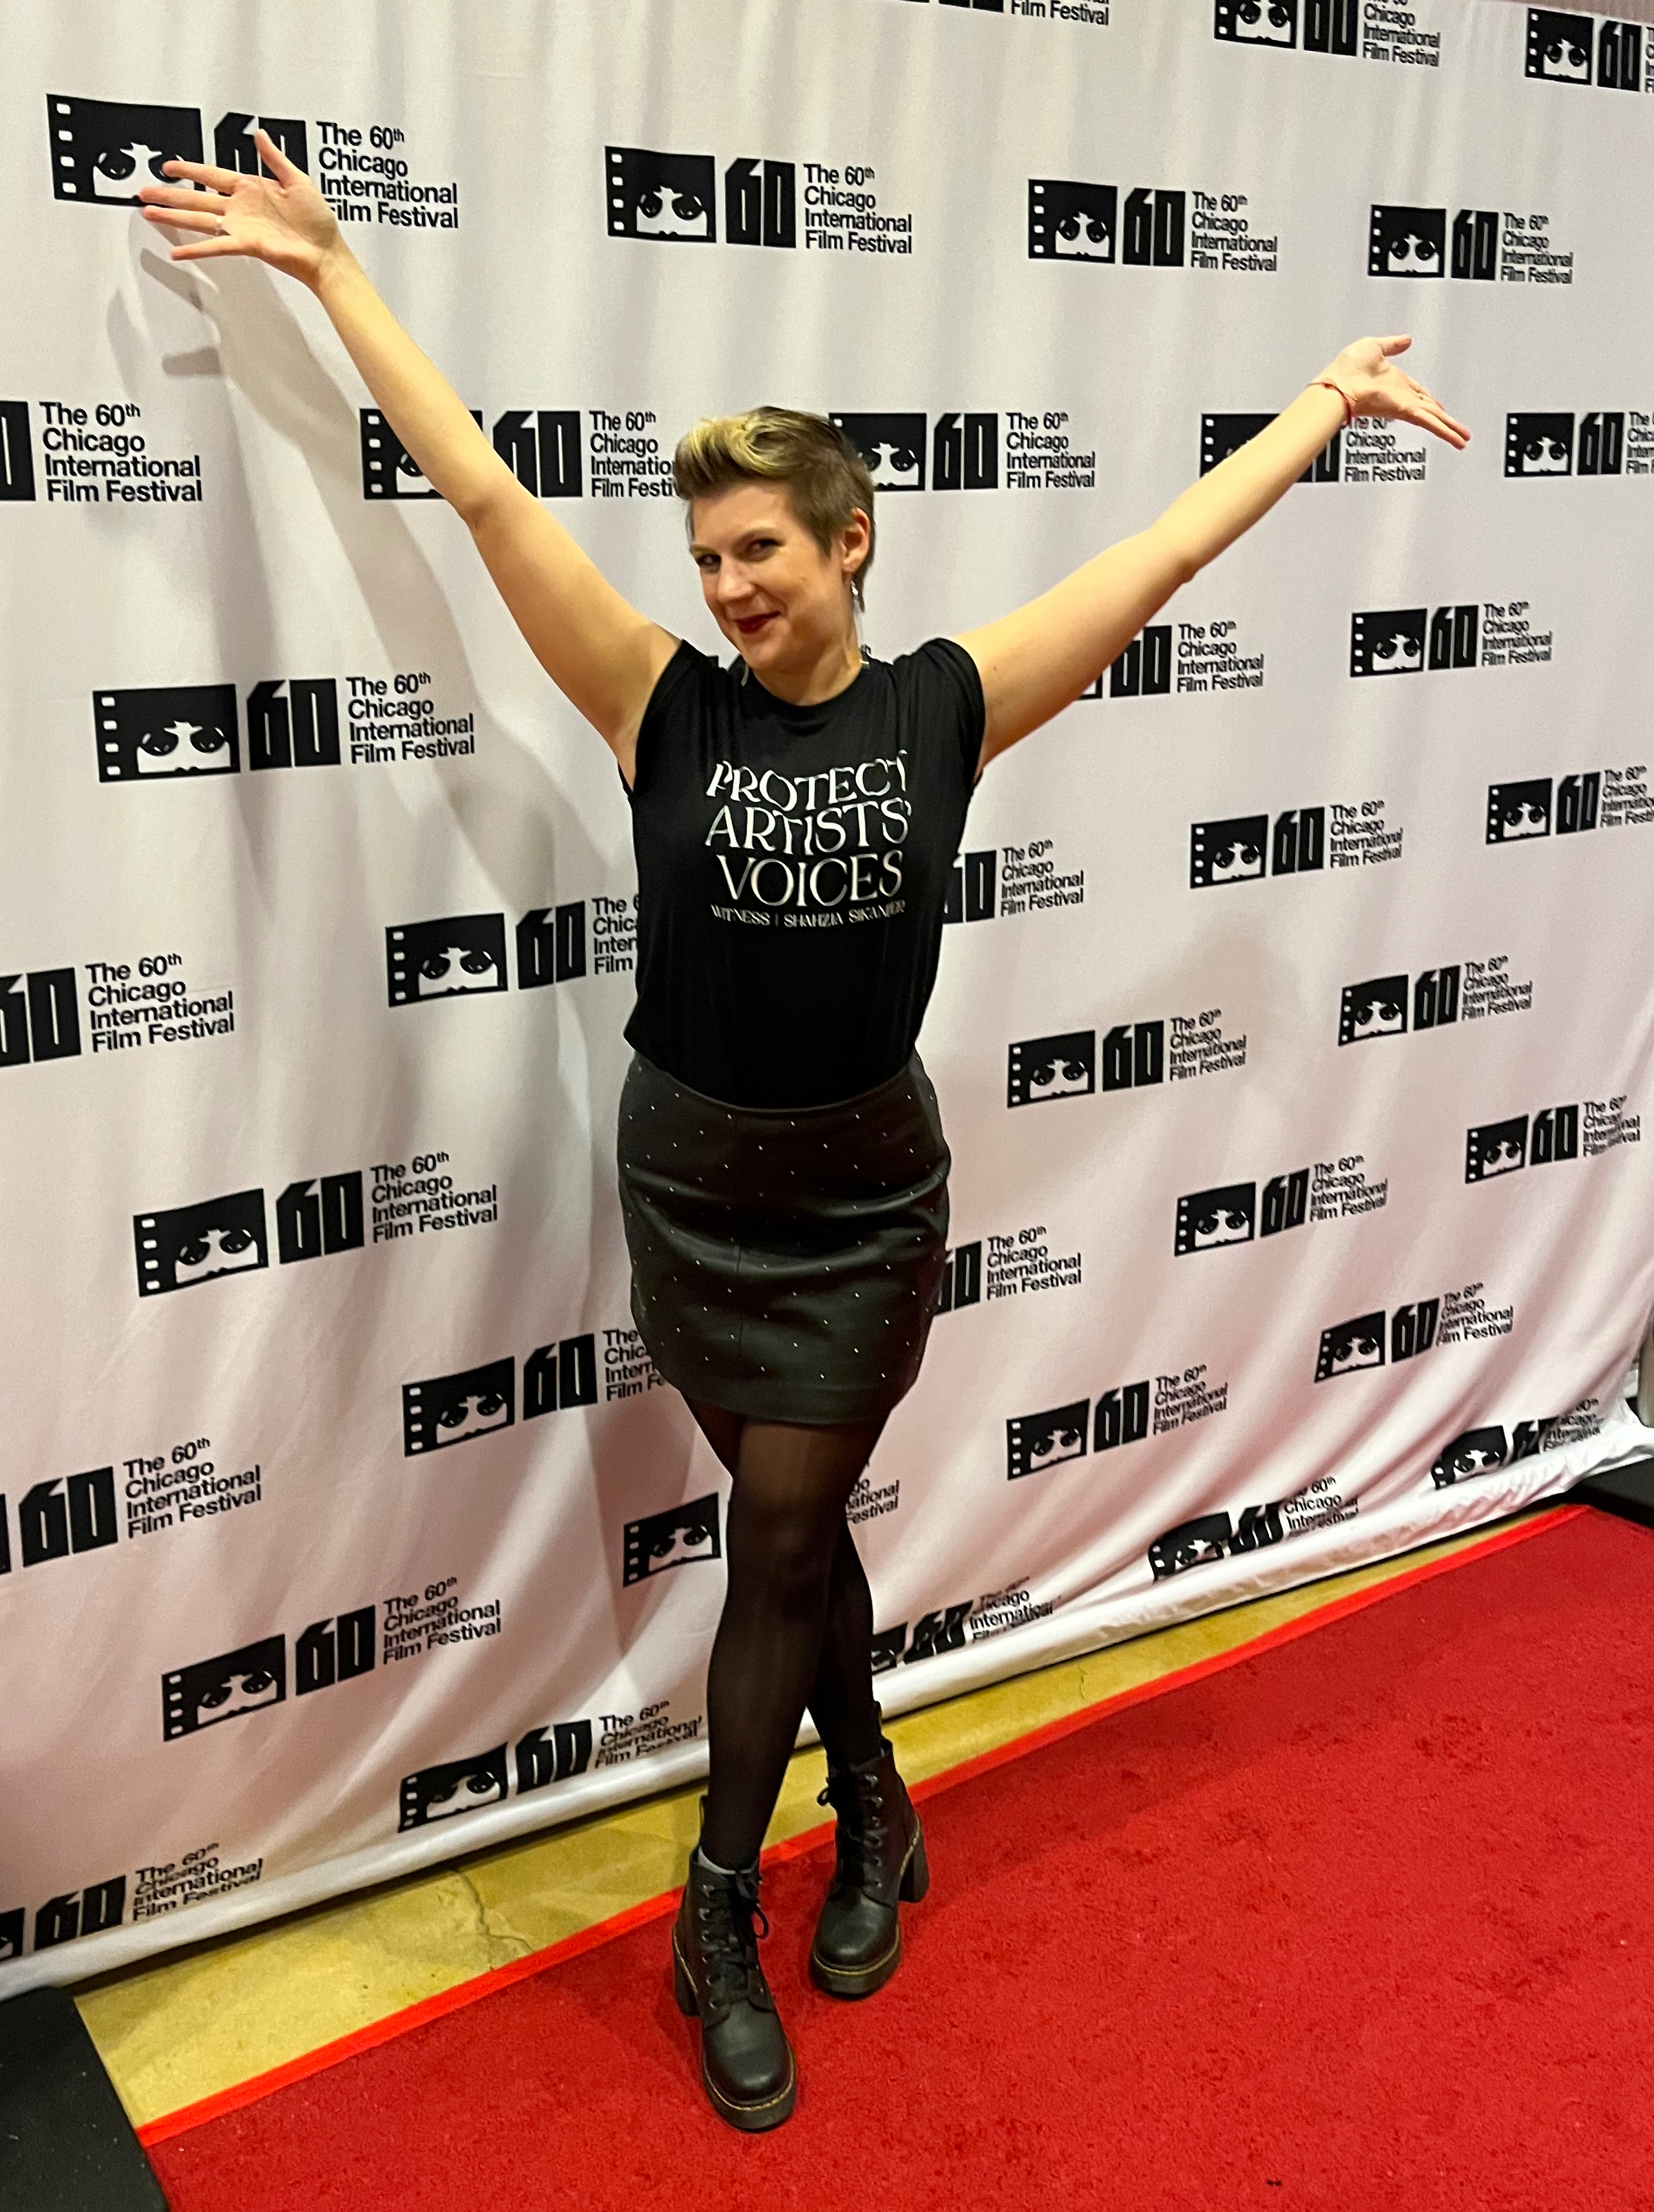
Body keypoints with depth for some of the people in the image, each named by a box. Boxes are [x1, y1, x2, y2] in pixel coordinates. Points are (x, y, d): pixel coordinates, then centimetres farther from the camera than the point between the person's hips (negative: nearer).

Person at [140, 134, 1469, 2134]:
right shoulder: (665, 707, -7)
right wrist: (330, 270, -1)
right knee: (795, 1523, 14)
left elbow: (1172, 548, 1)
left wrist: (1322, 403, 9)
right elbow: (483, 490, -5)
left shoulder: (944, 707, -7)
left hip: (869, 1190, -1)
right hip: (692, 1181, 1)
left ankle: (719, 1915, 25)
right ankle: (870, 1804, 39)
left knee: (779, 1538, 6)